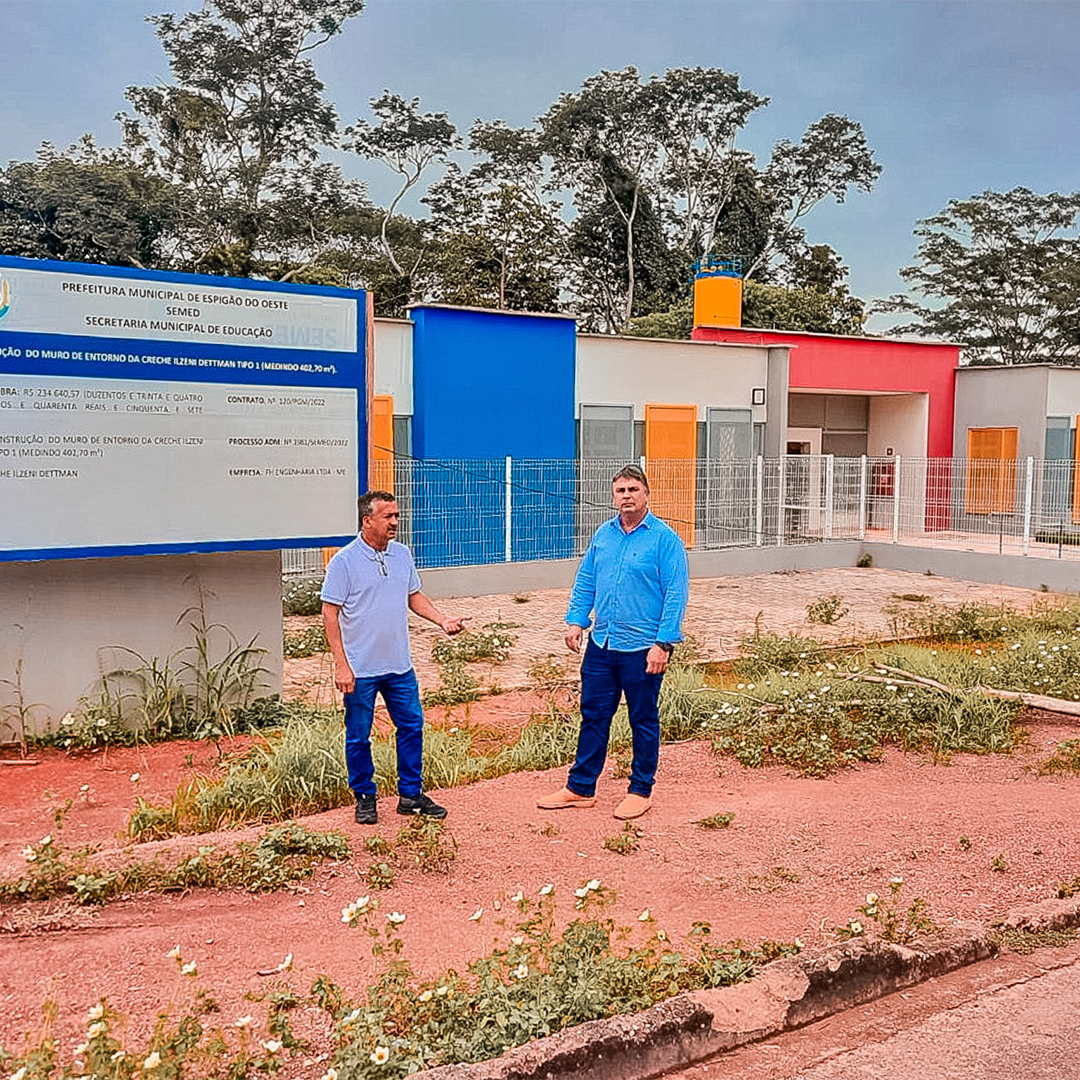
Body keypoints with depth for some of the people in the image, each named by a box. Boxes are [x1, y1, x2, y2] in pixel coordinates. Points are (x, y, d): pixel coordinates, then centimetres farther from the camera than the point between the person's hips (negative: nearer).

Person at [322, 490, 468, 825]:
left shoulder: (402, 554, 7)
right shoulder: (344, 561, -11)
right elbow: (330, 613, -11)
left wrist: (442, 620, 2)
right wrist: (341, 665, -15)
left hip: (399, 665, 5)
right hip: (360, 670, -5)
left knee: (412, 725, 9)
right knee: (358, 736, 6)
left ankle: (410, 794, 23)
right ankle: (365, 797, 23)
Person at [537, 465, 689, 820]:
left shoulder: (665, 539, -9)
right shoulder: (603, 534, 8)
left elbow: (676, 594, -13)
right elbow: (585, 581, 16)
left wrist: (663, 644, -17)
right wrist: (576, 620, 4)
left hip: (642, 650, -5)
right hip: (601, 644, 5)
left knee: (643, 721, 8)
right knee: (593, 716, 11)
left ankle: (641, 790, 22)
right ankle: (580, 787, 22)